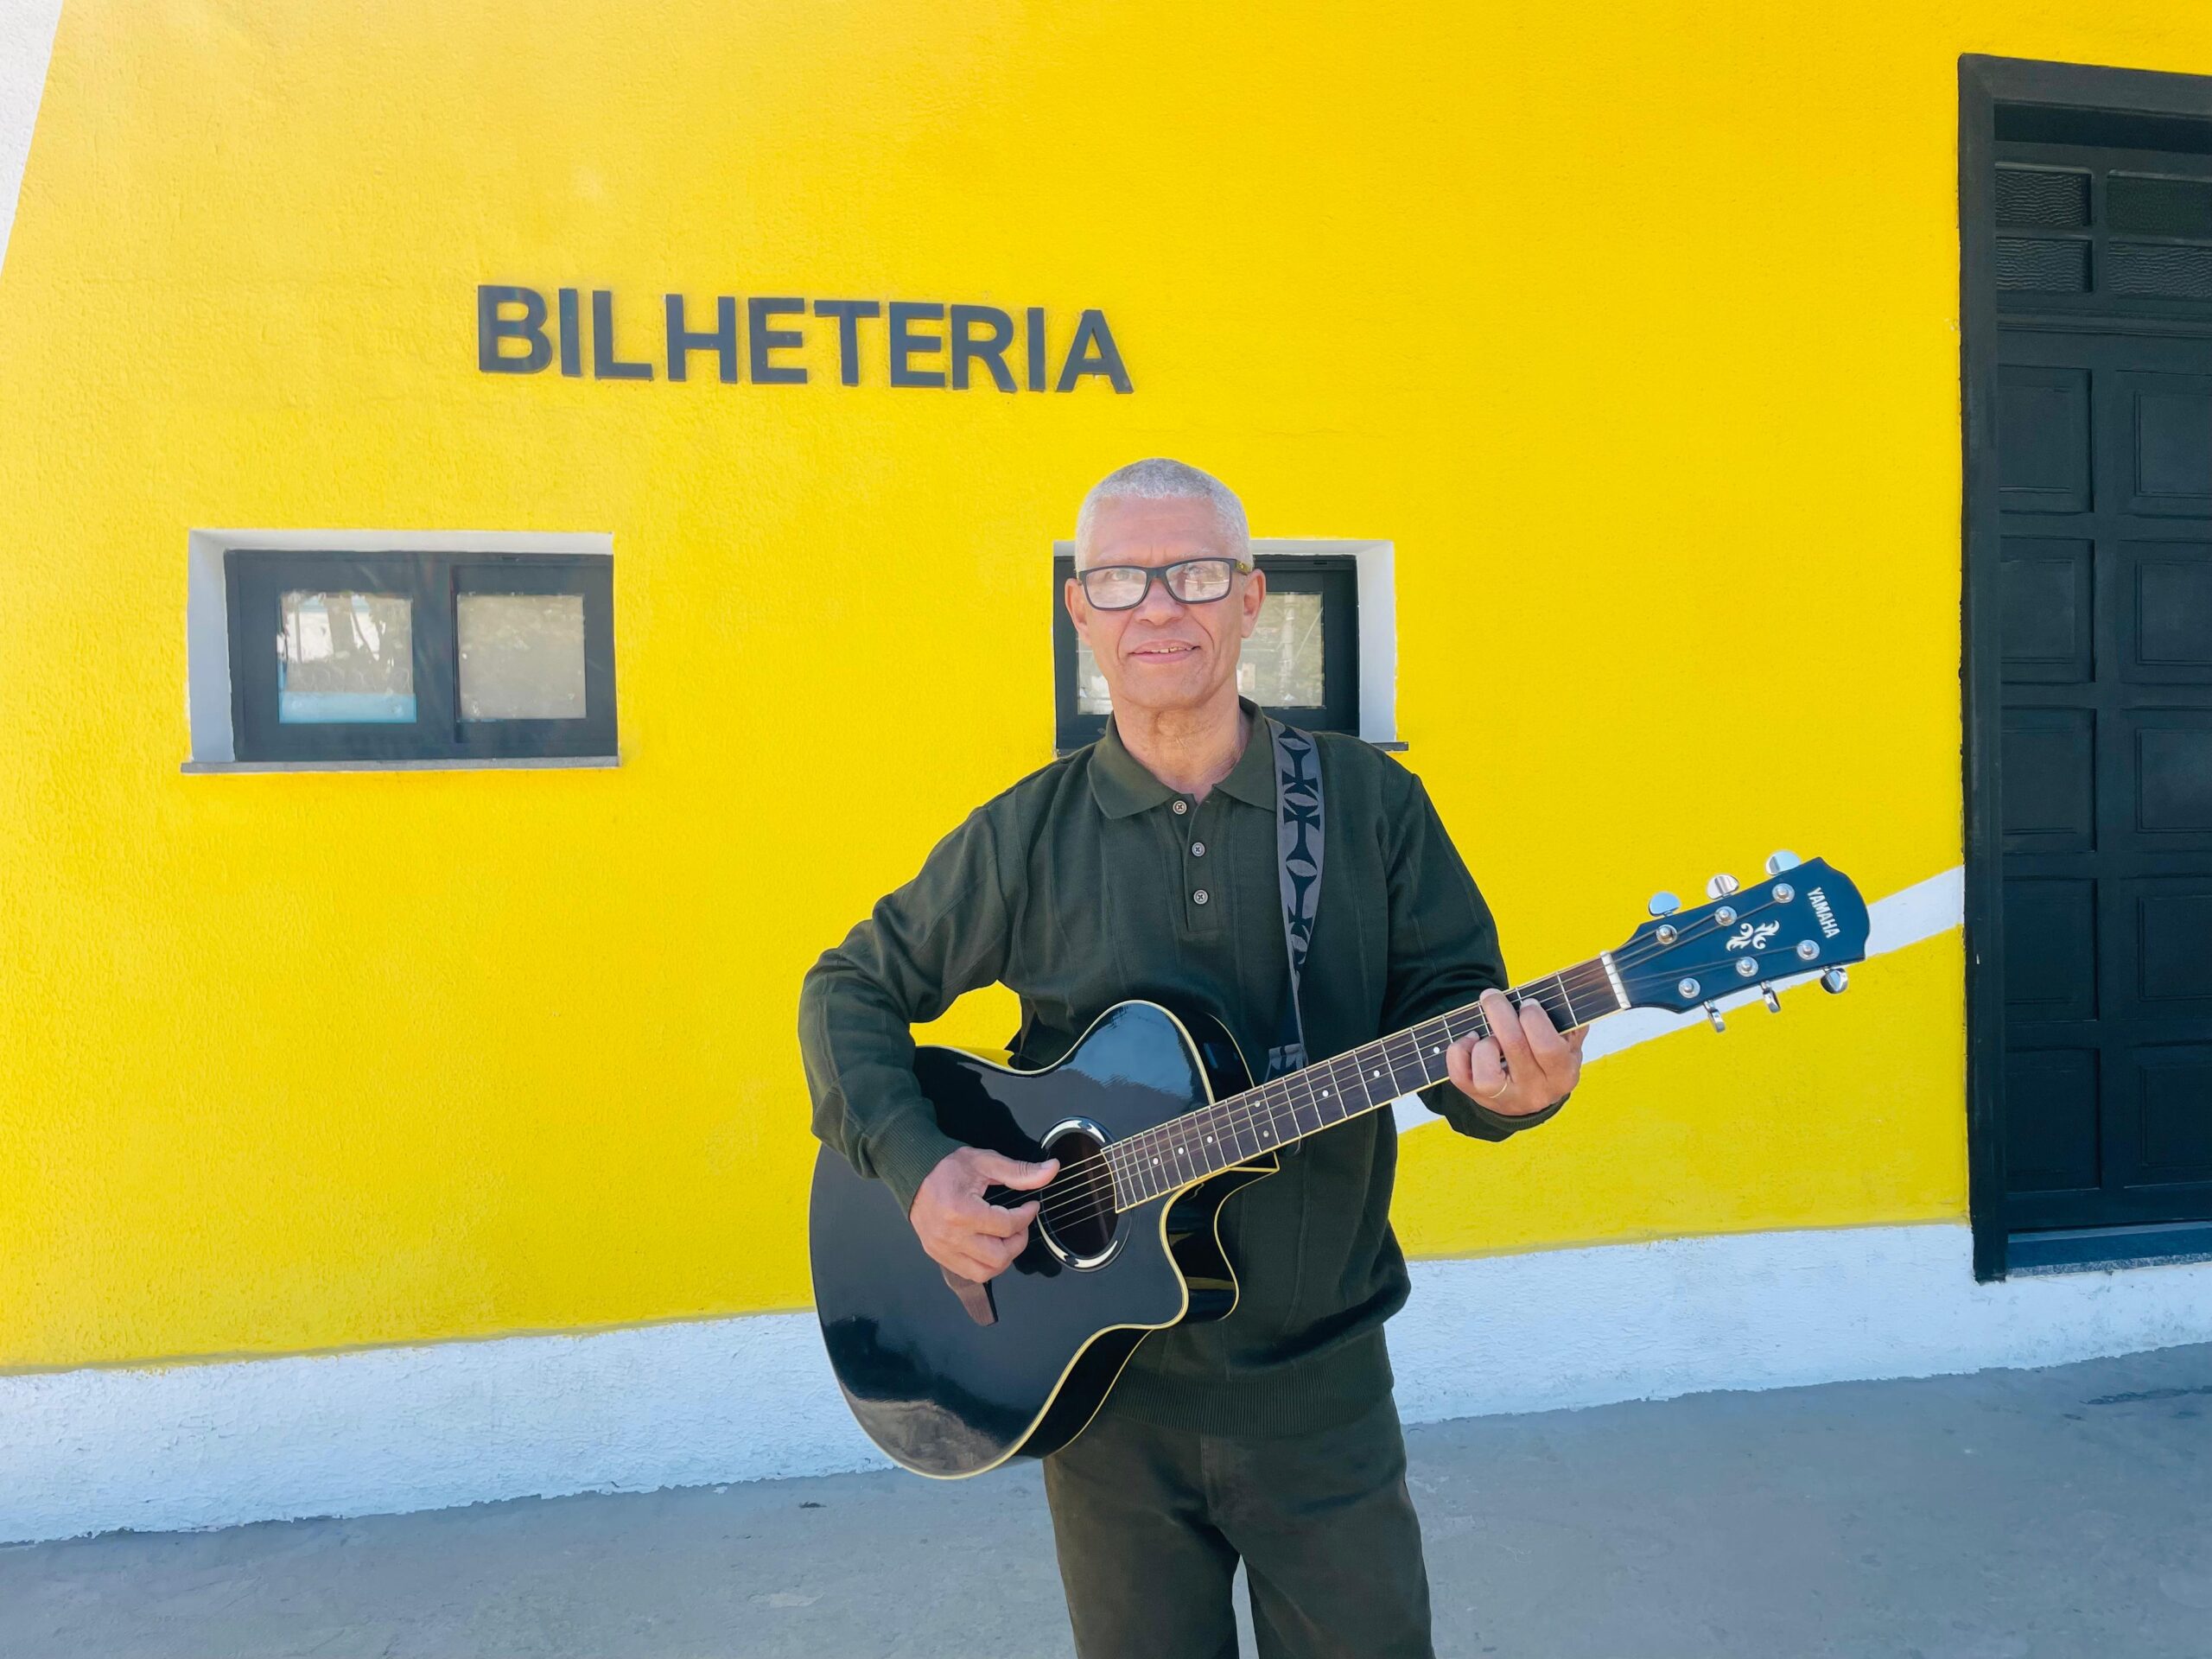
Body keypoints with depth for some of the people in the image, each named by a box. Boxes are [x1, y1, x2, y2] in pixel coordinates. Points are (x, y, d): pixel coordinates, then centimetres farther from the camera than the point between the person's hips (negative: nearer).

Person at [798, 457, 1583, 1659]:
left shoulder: (1369, 802, -4)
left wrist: (1508, 1082, -26)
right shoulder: (1026, 836, -4)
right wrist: (915, 1165, -13)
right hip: (1104, 1385, 1)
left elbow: (1448, 1006, -2)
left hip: (1321, 1384, 0)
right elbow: (851, 988, 4)